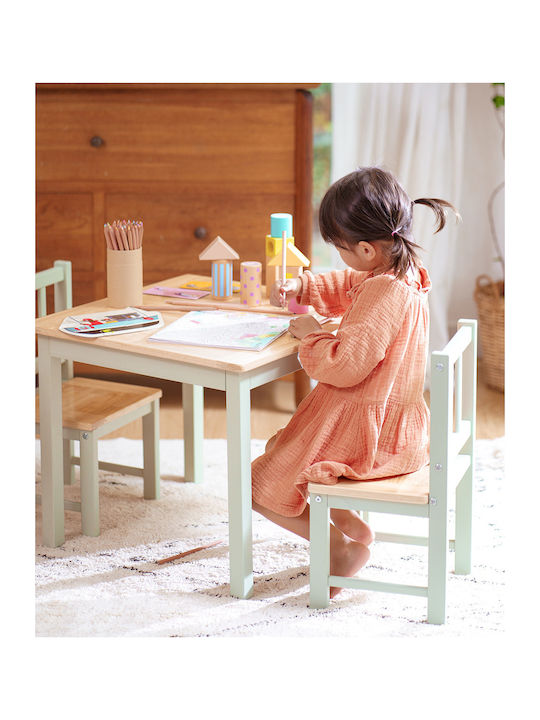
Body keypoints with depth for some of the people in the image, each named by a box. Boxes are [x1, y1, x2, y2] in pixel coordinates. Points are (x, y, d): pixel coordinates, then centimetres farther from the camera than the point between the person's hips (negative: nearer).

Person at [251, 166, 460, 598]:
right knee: (278, 447, 27)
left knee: (261, 483, -2)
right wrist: (301, 288, 10)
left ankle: (344, 549, 2)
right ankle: (349, 523, 19)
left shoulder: (385, 294, -28)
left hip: (368, 436, -10)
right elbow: (346, 287, 23)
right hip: (391, 426, 10)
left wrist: (311, 335, -12)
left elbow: (345, 366, -28)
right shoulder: (405, 274, 3)